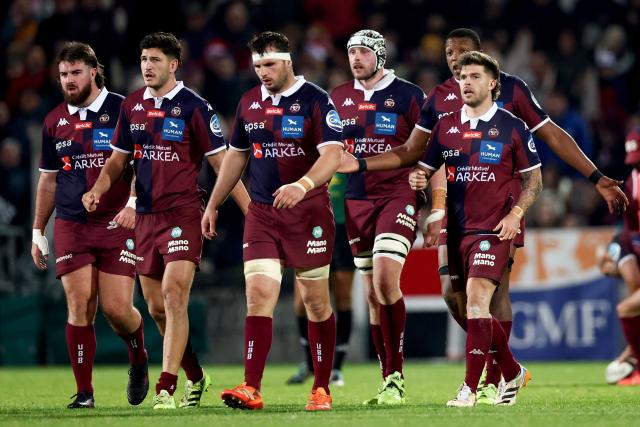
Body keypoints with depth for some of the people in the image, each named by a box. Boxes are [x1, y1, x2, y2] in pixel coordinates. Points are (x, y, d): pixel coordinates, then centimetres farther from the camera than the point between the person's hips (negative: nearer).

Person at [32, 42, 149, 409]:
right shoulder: (55, 121, 12)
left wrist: (133, 203, -19)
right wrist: (38, 232, 18)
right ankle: (84, 392, -1)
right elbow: (48, 179, 19)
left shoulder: (122, 110, -2)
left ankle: (139, 359, 24)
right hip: (71, 226, 3)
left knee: (117, 308, -8)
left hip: (118, 224, -3)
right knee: (79, 307, -6)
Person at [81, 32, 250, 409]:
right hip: (146, 218, 6)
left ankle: (166, 389, -18)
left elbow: (221, 162, -6)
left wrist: (251, 210, -10)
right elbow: (119, 159, 18)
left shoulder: (194, 107, -7)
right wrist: (98, 189, 0)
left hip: (183, 214, -6)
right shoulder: (132, 106, 9)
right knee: (156, 308, 9)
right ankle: (196, 377, 28)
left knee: (174, 296, -17)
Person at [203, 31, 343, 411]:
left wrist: (303, 185, -35)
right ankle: (251, 390, -14)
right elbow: (236, 156, 21)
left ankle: (322, 389, 13)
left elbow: (332, 155, -19)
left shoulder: (315, 100, -9)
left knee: (316, 301, 3)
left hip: (308, 212, -4)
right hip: (262, 212, 4)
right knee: (258, 294, -8)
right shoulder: (249, 102, 10)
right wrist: (213, 205, 20)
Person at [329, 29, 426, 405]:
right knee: (372, 292, 5)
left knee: (386, 280, -20)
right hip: (356, 200, 5)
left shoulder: (408, 96, -2)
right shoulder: (339, 98, 12)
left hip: (398, 195, -5)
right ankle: (389, 379, 10)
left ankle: (396, 377, -15)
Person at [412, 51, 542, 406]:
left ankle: (470, 388, -18)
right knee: (474, 308, 10)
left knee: (476, 298, -18)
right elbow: (425, 168, 16)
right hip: (456, 228, 5)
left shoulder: (511, 127, 0)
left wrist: (515, 214, -9)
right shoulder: (445, 126, 10)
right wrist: (416, 179, -8)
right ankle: (512, 373, 30)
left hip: (493, 229, -5)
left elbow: (533, 178, 5)